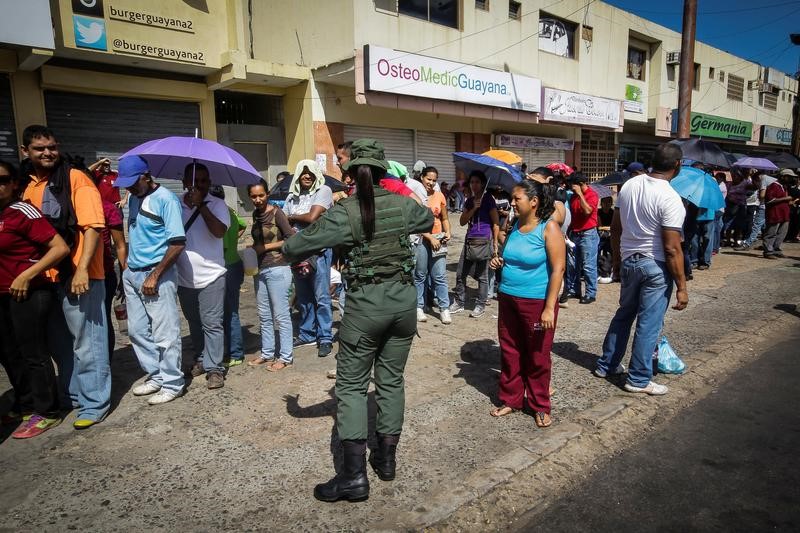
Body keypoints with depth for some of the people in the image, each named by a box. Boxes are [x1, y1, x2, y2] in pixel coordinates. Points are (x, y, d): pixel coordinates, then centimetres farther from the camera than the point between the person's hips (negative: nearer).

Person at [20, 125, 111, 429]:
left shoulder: (76, 179, -6)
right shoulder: (29, 187, 12)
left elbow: (93, 226, -14)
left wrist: (81, 270, -21)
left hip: (77, 276, -6)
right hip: (46, 277, 7)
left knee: (86, 344, 1)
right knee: (60, 344, 17)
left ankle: (94, 404, 12)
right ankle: (72, 395, 32)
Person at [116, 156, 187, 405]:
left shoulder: (165, 199, -12)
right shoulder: (133, 198, 11)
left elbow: (178, 243, -17)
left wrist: (154, 277, -16)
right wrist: (127, 267, 11)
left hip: (157, 275, -8)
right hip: (132, 273, 8)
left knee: (165, 333, -1)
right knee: (137, 330, 14)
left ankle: (171, 383, 12)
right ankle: (155, 375, 28)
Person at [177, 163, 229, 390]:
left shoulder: (217, 204, -3)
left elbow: (220, 231, -20)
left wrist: (201, 205, -21)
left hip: (211, 276, -3)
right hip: (184, 277, 4)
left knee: (212, 324, -2)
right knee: (194, 324, 17)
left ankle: (214, 368, 5)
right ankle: (201, 359, 32)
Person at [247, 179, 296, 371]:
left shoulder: (276, 213, -9)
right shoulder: (256, 214, 11)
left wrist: (266, 247, -11)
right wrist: (252, 250, 4)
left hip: (277, 269, -7)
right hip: (260, 270, 7)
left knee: (281, 315, -2)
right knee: (264, 315, 13)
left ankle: (285, 357, 6)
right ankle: (267, 353, 24)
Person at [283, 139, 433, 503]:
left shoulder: (343, 213, -12)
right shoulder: (403, 205, 0)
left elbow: (293, 248, -11)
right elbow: (429, 221, 23)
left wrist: (288, 247, 12)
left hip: (365, 303, -4)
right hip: (404, 299, 5)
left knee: (351, 385, 6)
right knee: (391, 380, 15)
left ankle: (354, 475, 7)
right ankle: (386, 458, 27)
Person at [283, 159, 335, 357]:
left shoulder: (323, 190, -5)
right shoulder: (292, 196, 13)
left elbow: (312, 217, -15)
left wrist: (291, 217, 1)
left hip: (319, 250, -6)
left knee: (321, 296, -3)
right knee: (303, 296, 13)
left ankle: (325, 338, 6)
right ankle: (307, 334, 27)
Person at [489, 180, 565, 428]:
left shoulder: (549, 227, -12)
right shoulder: (515, 226, 7)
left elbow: (558, 269, -15)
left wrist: (549, 308, -19)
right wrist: (500, 262, 0)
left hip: (537, 302, -6)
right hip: (508, 299, 6)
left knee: (537, 357, 7)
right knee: (510, 353, 13)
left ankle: (540, 406, 24)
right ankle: (510, 399, 29)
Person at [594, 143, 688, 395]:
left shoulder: (629, 185, 0)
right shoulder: (670, 198, -20)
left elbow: (616, 225, 10)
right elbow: (672, 249, -20)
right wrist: (682, 286, -13)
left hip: (629, 260, 7)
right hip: (655, 266, -6)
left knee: (624, 314, 20)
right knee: (649, 324, 5)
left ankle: (606, 365, 30)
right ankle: (638, 379, 15)